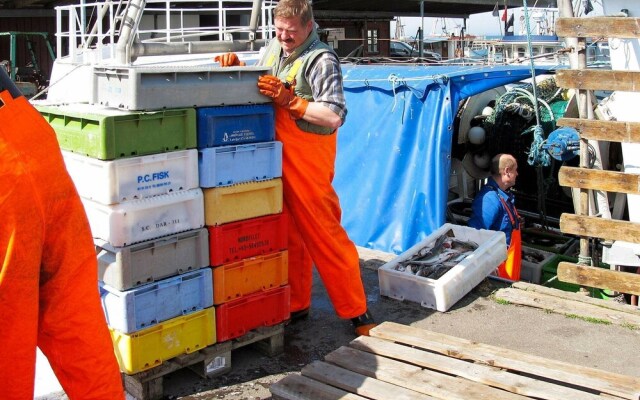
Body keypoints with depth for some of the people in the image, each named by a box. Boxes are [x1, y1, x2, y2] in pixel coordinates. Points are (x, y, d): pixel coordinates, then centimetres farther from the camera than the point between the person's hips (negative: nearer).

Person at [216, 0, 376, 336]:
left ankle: (356, 311, 10)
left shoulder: (321, 60, -11)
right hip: (275, 157, 7)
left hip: (307, 160, -7)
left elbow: (335, 116, -20)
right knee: (287, 233, 15)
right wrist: (236, 68, 4)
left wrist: (289, 100, -24)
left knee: (324, 236, -3)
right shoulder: (274, 48, 13)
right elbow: (256, 89, 23)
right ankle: (296, 304, 29)